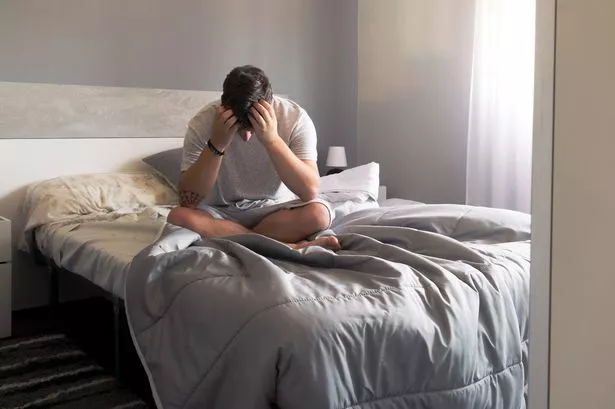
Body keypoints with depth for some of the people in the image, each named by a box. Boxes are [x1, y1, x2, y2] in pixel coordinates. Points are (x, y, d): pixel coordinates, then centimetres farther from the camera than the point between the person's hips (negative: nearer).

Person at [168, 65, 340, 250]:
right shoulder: (204, 122, -17)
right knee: (177, 217, -30)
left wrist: (272, 139, -35)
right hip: (222, 212, 1)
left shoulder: (295, 118, -18)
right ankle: (289, 247, -24)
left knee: (319, 213, -31)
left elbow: (310, 192, -26)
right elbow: (187, 201, -21)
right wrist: (216, 144, -32)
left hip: (276, 210, -1)